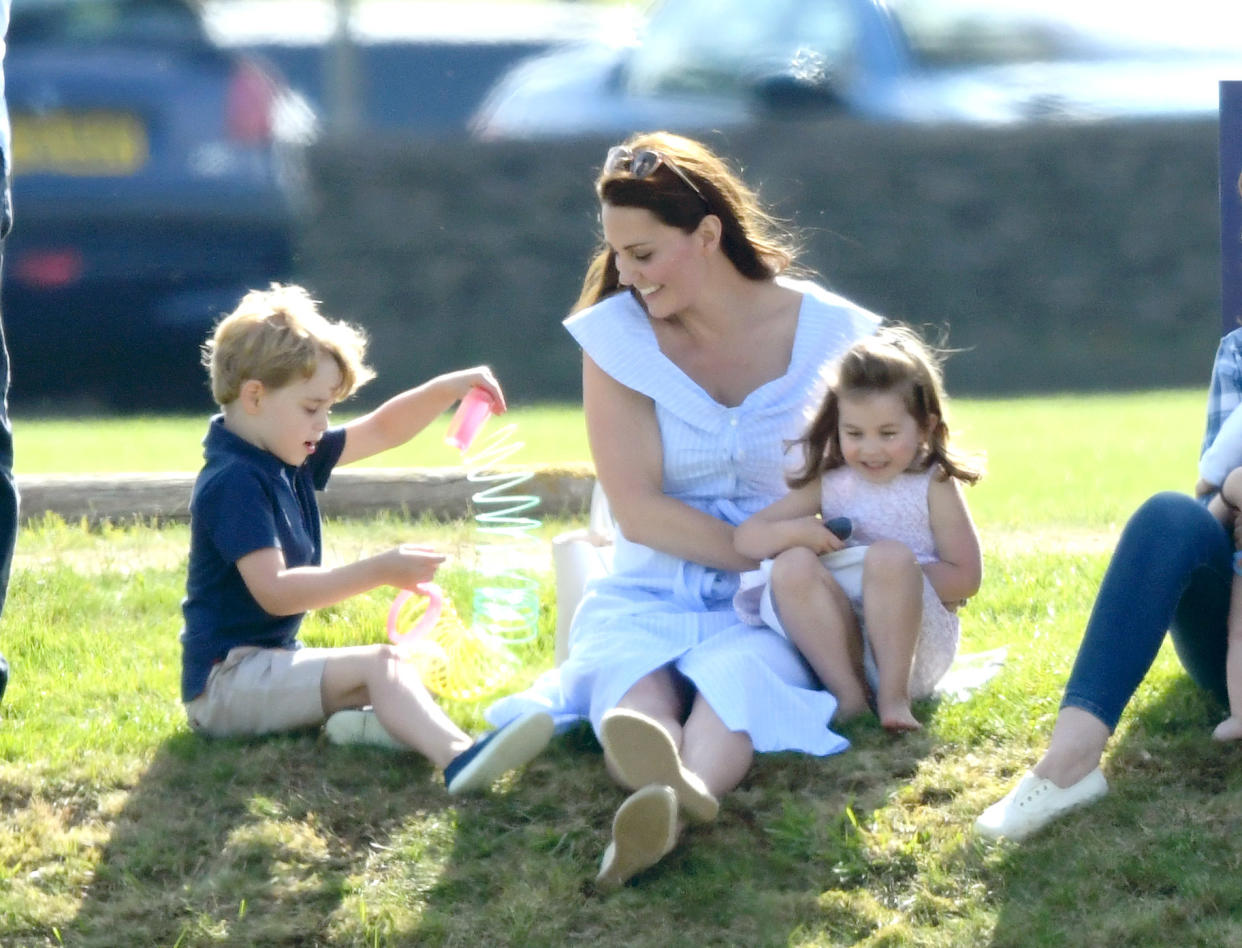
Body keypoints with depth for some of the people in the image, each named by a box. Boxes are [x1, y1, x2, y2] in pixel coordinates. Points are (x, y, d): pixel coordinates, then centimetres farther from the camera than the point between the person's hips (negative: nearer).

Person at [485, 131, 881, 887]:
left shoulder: (827, 336, 1)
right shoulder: (617, 338, 1)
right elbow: (640, 512, -6)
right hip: (651, 594, 1)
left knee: (737, 669, -37)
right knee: (630, 672, -35)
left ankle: (686, 791, -71)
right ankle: (658, 792, -70)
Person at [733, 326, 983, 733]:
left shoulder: (935, 487, 1)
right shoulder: (828, 484, 11)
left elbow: (965, 578, -3)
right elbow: (746, 538, 10)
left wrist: (895, 575, -16)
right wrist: (795, 532, -12)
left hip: (917, 646, -3)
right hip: (841, 643, 3)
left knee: (890, 556, -32)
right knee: (792, 566, -24)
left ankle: (894, 696, -29)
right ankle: (848, 694, -26)